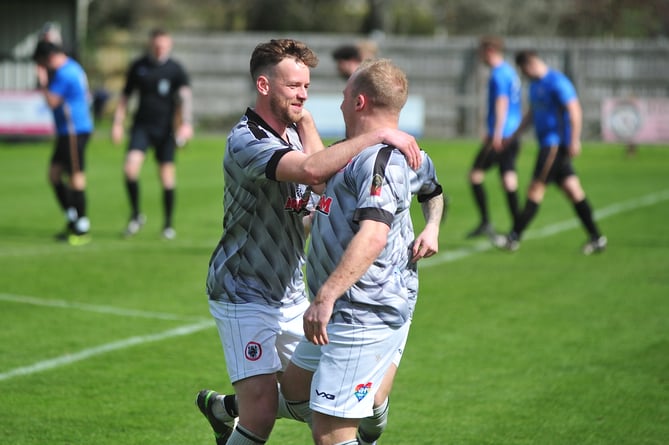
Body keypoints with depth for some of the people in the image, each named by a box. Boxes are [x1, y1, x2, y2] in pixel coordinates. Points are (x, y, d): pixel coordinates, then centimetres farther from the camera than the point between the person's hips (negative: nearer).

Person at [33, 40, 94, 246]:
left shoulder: (64, 73, -17)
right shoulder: (73, 67, 15)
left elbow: (52, 101, -19)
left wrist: (42, 83, -5)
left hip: (74, 131, -11)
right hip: (67, 131, 11)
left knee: (76, 177, -7)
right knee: (54, 174, 12)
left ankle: (82, 230, -2)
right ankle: (72, 221, 17)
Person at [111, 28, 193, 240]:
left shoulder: (175, 69, -3)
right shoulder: (138, 66, 5)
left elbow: (186, 97, -14)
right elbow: (125, 95, 13)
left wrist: (186, 123, -30)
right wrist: (118, 123, 6)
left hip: (165, 129, -1)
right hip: (141, 125, 1)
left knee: (167, 177, 1)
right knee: (130, 168, -17)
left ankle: (168, 224, 16)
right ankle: (136, 215, 1)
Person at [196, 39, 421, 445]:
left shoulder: (292, 132, 9)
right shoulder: (247, 141, -21)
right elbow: (312, 169, -39)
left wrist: (306, 123, -13)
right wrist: (377, 135, -36)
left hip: (291, 294, 8)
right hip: (245, 297, -8)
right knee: (262, 411, -15)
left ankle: (222, 408, 36)